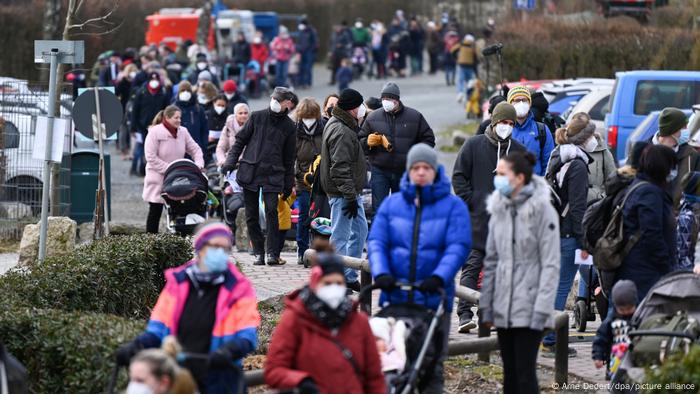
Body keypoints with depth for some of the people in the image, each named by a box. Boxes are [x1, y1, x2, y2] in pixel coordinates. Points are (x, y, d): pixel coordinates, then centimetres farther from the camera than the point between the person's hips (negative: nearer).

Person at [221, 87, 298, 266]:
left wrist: (288, 184, 11)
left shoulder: (288, 126, 8)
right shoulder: (257, 117, 6)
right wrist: (230, 161, -2)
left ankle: (272, 253, -13)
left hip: (273, 175, -1)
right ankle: (258, 252, 11)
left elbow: (289, 157, 13)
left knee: (271, 211, -16)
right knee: (251, 215, 2)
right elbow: (240, 140, 11)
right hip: (249, 171, 1)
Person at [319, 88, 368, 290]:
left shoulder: (338, 125, 14)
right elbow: (340, 168, -26)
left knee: (360, 230, 18)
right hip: (343, 193, -11)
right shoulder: (341, 132, -21)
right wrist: (350, 196, -26)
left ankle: (349, 276, 24)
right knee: (340, 235, -5)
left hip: (351, 192, 11)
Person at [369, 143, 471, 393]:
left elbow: (458, 247, -8)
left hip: (433, 298, -2)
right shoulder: (392, 204, 10)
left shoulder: (453, 206, 2)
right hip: (395, 296, 2)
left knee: (432, 363, 2)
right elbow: (377, 242, 4)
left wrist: (439, 277, -23)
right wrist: (380, 273, -15)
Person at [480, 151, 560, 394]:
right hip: (503, 308, 6)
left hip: (528, 309, -6)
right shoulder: (499, 210, 11)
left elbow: (550, 265, -11)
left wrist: (542, 310, -16)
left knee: (525, 372, -9)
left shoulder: (542, 210, -9)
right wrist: (486, 306, 11)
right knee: (510, 374, 10)